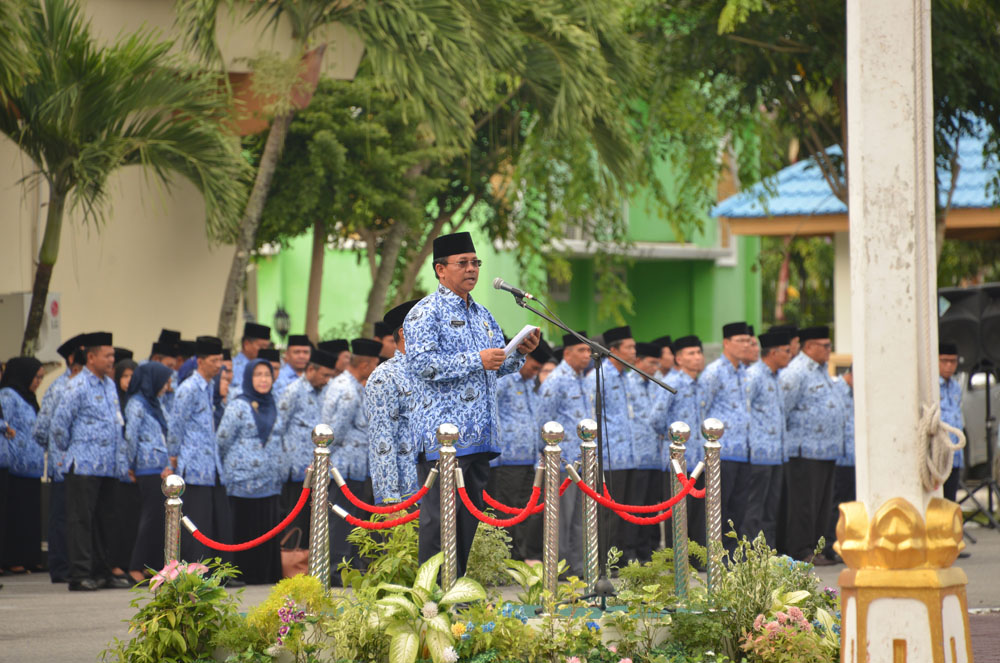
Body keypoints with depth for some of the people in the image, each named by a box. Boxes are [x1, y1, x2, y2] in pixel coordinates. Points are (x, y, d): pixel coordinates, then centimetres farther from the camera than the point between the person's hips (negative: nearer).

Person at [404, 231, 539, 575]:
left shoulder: (482, 315, 20)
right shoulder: (425, 312, -4)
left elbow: (498, 367, 27)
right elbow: (420, 363, -17)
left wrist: (519, 352, 6)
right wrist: (476, 361, -18)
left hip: (481, 434, 8)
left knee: (470, 515, 9)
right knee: (440, 516, -8)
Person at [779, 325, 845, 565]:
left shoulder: (821, 370, 18)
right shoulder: (795, 372, -13)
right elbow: (781, 409, -14)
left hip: (827, 451, 10)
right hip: (805, 452, -9)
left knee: (822, 504, 10)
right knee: (804, 503, -6)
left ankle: (816, 549, 16)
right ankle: (801, 552, -2)